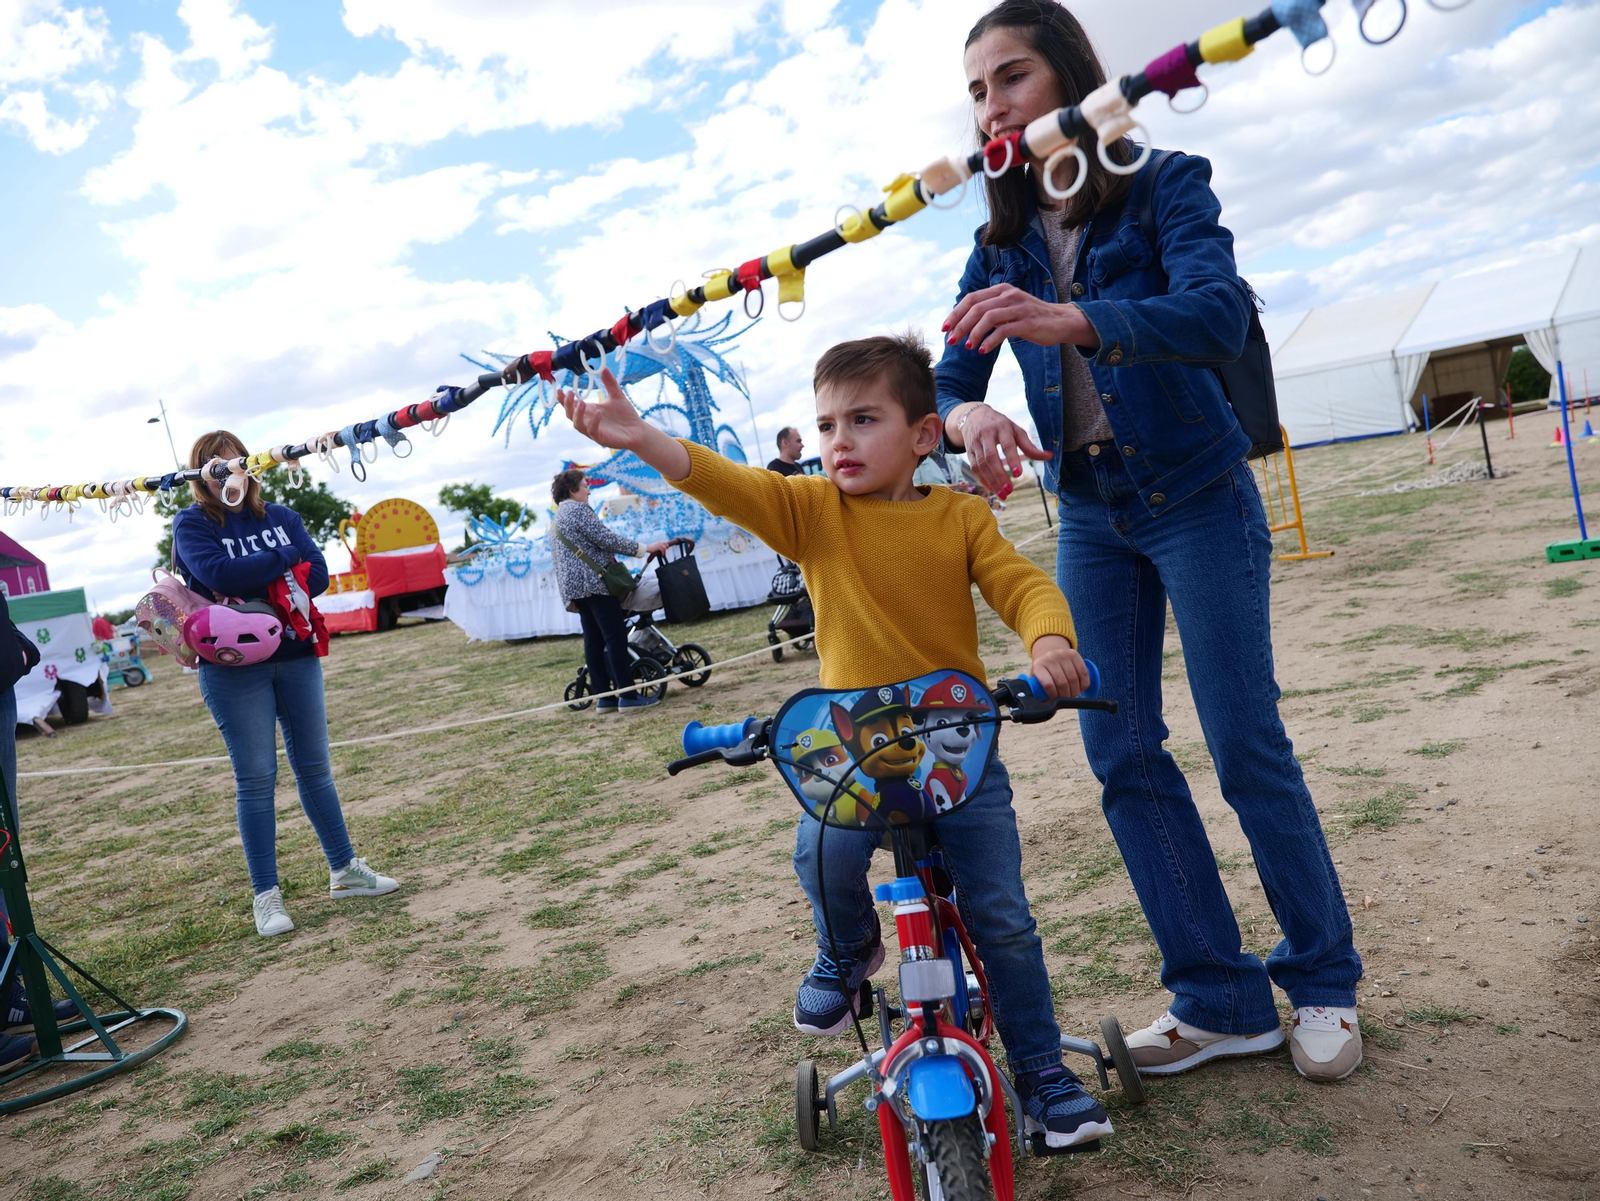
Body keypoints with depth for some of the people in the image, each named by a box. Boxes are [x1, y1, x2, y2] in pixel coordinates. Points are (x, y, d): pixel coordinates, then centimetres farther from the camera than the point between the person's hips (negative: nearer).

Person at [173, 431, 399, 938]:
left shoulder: (281, 517, 10)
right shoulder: (191, 525, 0)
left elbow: (318, 575, -2)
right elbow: (218, 574, -19)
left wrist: (254, 586, -15)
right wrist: (283, 560, -10)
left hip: (296, 655, 4)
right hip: (234, 667, -4)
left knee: (315, 767, 10)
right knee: (256, 778, -2)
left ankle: (344, 870, 21)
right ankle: (265, 896, 6)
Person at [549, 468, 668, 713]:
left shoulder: (555, 520, 23)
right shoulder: (578, 509, -7)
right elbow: (607, 539, -14)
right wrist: (645, 548, -12)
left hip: (573, 587, 10)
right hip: (594, 583, -10)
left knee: (594, 641, 7)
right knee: (616, 638, -11)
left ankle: (604, 697, 5)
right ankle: (628, 696, -14)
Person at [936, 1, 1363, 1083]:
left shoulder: (1167, 186, -7)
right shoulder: (1003, 246, 6)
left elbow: (1216, 313, -26)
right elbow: (950, 382, -1)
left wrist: (1072, 320, -43)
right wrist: (971, 418, -26)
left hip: (1198, 498, -5)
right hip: (1091, 519, 5)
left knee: (1247, 743, -3)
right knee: (1123, 754, 3)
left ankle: (1324, 983, 19)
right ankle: (1222, 999, 16)